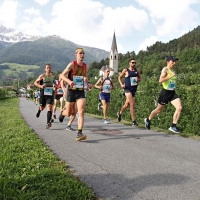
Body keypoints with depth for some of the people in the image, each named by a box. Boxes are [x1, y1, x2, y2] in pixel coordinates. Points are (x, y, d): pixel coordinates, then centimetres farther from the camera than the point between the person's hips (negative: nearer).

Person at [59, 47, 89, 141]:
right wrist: (69, 81, -27)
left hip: (81, 92, 3)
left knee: (81, 111, -13)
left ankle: (79, 133, -12)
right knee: (69, 113, 7)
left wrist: (86, 79, -3)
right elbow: (62, 75, -9)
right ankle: (63, 111, 45)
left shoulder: (86, 66, 5)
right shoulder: (72, 64, -8)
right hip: (71, 91, -3)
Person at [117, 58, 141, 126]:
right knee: (132, 103, -18)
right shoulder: (125, 70, -3)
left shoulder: (137, 70, 7)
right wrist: (121, 84, -7)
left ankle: (119, 113, 46)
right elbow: (119, 77, 7)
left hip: (134, 89, 5)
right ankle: (134, 121, -15)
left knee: (127, 104, 18)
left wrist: (138, 80, -5)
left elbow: (140, 78, 18)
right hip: (127, 89, -5)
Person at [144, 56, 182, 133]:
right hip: (165, 92, -7)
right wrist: (171, 76, -26)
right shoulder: (165, 69, -12)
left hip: (172, 92, 7)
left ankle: (173, 126, -6)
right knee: (159, 110, 9)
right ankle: (148, 120, 34)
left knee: (179, 108, -12)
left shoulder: (172, 70, 13)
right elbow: (160, 80, -27)